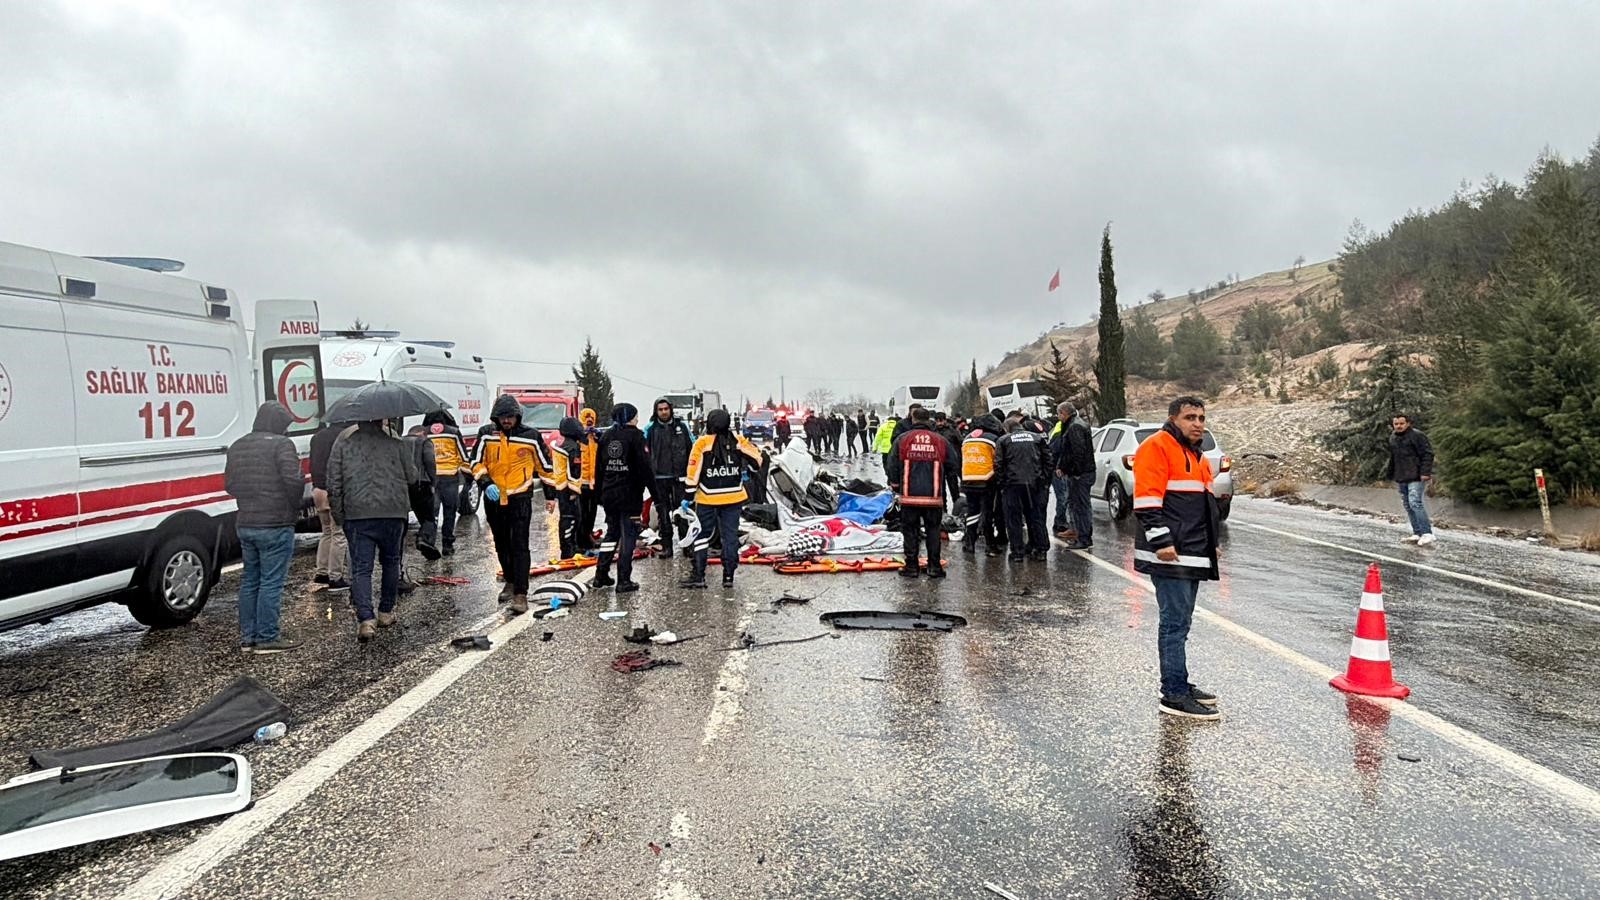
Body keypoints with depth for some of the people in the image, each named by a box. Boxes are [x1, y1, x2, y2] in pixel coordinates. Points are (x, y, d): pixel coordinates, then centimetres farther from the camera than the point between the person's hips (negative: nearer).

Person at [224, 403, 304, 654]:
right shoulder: (281, 445, -12)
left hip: (245, 525, 8)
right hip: (275, 525, -7)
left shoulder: (237, 447, 13)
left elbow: (229, 484, 15)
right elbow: (292, 480, -21)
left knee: (249, 581, 15)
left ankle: (247, 637, 21)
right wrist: (295, 504, -5)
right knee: (271, 582, -2)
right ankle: (267, 638, 1)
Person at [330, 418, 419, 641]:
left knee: (361, 569, 0)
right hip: (393, 513, 0)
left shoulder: (343, 445, 6)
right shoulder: (397, 445, 4)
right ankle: (386, 612, 25)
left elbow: (334, 485, 3)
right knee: (391, 562, 18)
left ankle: (365, 619, -14)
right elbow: (413, 477, 11)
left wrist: (339, 517, 10)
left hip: (357, 515, 0)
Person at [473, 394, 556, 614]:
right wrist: (486, 483, -15)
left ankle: (520, 594, -9)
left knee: (520, 546, -8)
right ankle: (510, 582, 36)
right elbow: (477, 462, 3)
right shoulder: (486, 434, 2)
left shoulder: (530, 436, -2)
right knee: (501, 546, 16)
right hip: (494, 498, 3)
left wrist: (550, 495, 8)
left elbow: (545, 466, 6)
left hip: (520, 498, -3)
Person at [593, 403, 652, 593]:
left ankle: (601, 575, 20)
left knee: (612, 532, 19)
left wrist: (599, 492, 18)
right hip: (630, 494, -6)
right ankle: (624, 581, -2)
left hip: (609, 494, 6)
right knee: (628, 535, -1)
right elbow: (644, 465, -14)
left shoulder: (606, 436, 9)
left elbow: (599, 467, 12)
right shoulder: (635, 435, -9)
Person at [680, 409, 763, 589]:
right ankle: (728, 576, 10)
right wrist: (744, 470, 24)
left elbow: (694, 472, -10)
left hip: (707, 499, -2)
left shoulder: (702, 443, -9)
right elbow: (756, 459, 4)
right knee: (730, 535, 9)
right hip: (734, 497, 2)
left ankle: (698, 576, 5)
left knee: (702, 534, 7)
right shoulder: (738, 440, -1)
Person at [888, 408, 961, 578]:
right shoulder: (941, 441, 5)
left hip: (909, 495, -1)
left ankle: (911, 567, 9)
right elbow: (953, 467, 10)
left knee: (910, 530, 7)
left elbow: (893, 466, 5)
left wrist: (895, 486, 18)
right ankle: (934, 567, 9)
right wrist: (956, 490, 20)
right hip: (933, 496, 1)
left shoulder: (902, 440, 2)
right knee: (933, 531, 9)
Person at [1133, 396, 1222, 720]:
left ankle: (1179, 685, 23)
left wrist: (1211, 544, 26)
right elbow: (1147, 500, -18)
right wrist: (1160, 540, -23)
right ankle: (1175, 696, -4)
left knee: (1178, 623, 15)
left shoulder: (1197, 456, 22)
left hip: (1193, 556, 10)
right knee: (1175, 623, -8)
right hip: (1169, 555, -10)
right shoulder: (1157, 447, -9)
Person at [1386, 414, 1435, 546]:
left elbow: (1428, 454, -11)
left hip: (1416, 478, -8)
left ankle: (1427, 533, -16)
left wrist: (1425, 472, -18)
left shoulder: (1417, 436, -7)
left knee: (1415, 503, -18)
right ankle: (1417, 534, 14)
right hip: (1401, 479, 8)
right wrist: (1389, 475, 23)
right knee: (1407, 505, 8)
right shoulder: (1392, 438, 16)